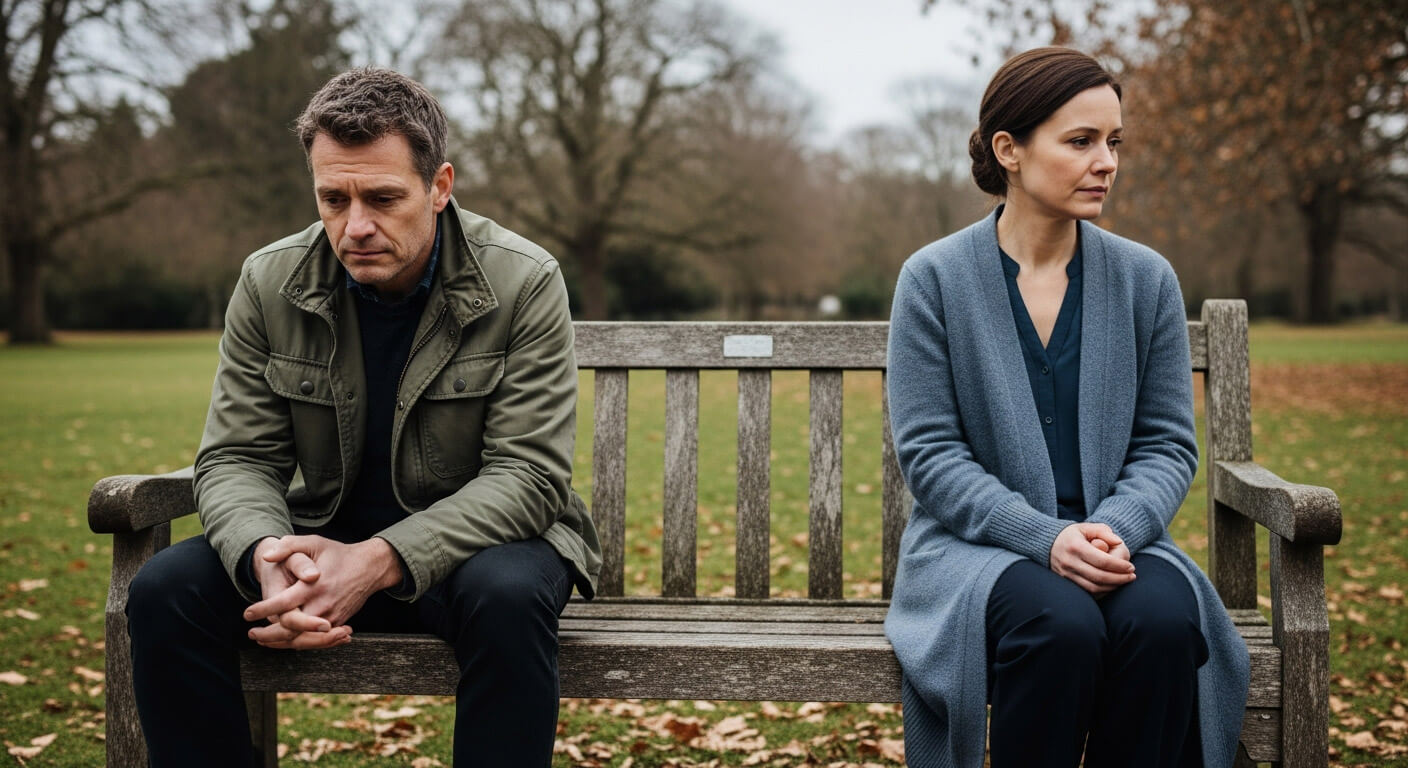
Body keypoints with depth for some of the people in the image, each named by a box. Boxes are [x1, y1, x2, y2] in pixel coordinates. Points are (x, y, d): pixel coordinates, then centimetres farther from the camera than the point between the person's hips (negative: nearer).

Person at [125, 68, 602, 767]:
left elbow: (527, 474, -17)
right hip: (326, 539, 3)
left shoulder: (524, 283, -13)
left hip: (477, 540, -3)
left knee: (508, 595, -37)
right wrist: (266, 556, -28)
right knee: (164, 589, -20)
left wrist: (381, 561, -32)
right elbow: (236, 458, -2)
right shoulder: (268, 284, -3)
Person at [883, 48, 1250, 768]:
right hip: (978, 542, -2)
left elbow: (1168, 445, 6)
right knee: (1061, 624, -33)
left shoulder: (1146, 279, 5)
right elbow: (929, 452, -7)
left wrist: (1114, 528, -16)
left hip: (1116, 537, 3)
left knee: (1165, 621, -30)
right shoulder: (934, 277, -3)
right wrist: (1045, 538, -20)